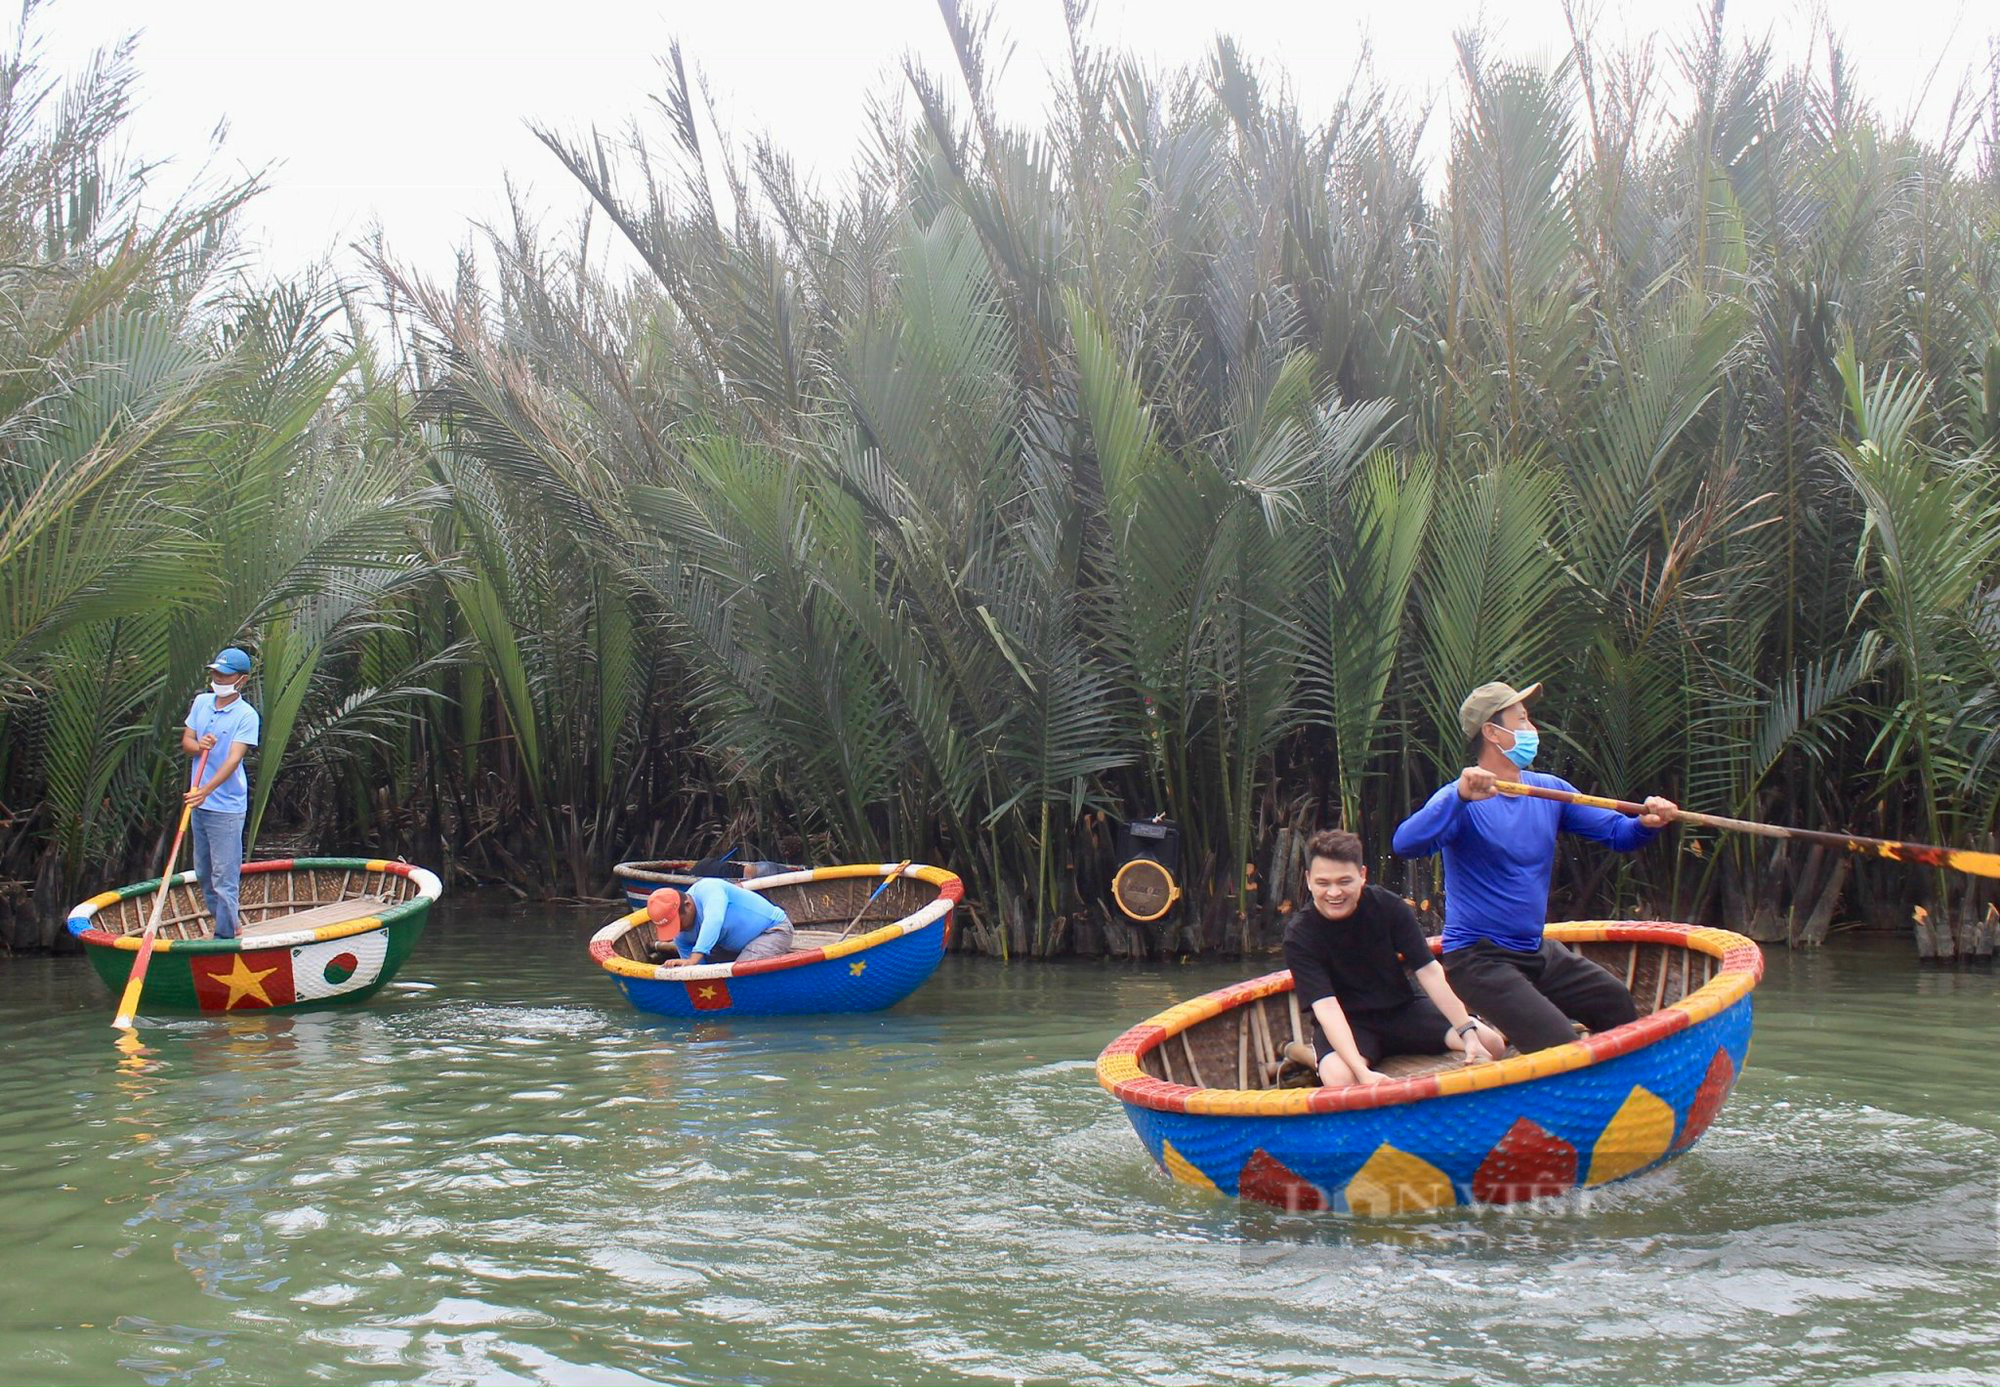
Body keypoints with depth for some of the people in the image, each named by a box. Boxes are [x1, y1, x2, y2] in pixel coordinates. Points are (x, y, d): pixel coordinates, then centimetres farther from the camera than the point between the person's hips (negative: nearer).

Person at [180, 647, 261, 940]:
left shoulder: (247, 716, -11)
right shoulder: (201, 702, 8)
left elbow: (234, 759, -21)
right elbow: (186, 741, 8)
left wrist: (206, 790, -33)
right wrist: (199, 746, -17)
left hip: (226, 808, -7)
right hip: (199, 804, 7)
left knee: (224, 878, -6)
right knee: (203, 874, 18)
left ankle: (225, 937, 0)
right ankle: (225, 924, 32)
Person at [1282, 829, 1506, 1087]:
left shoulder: (1388, 907, -9)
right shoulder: (1300, 935, -17)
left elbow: (1428, 970, -9)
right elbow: (1326, 1007, -26)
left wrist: (1469, 1033, -19)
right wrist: (1362, 1071, -39)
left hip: (1401, 1009, 5)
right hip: (1346, 1024, -5)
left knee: (1490, 1043, -13)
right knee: (1338, 1078, -39)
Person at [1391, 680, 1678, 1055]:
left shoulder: (1549, 790, 7)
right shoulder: (1461, 801, -16)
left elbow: (1616, 832, 6)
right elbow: (1405, 845, -33)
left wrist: (1646, 823, -17)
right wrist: (1459, 797, -45)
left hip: (1539, 952, 8)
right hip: (1478, 959, -8)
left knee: (1619, 1006, 16)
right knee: (1559, 1048, -20)